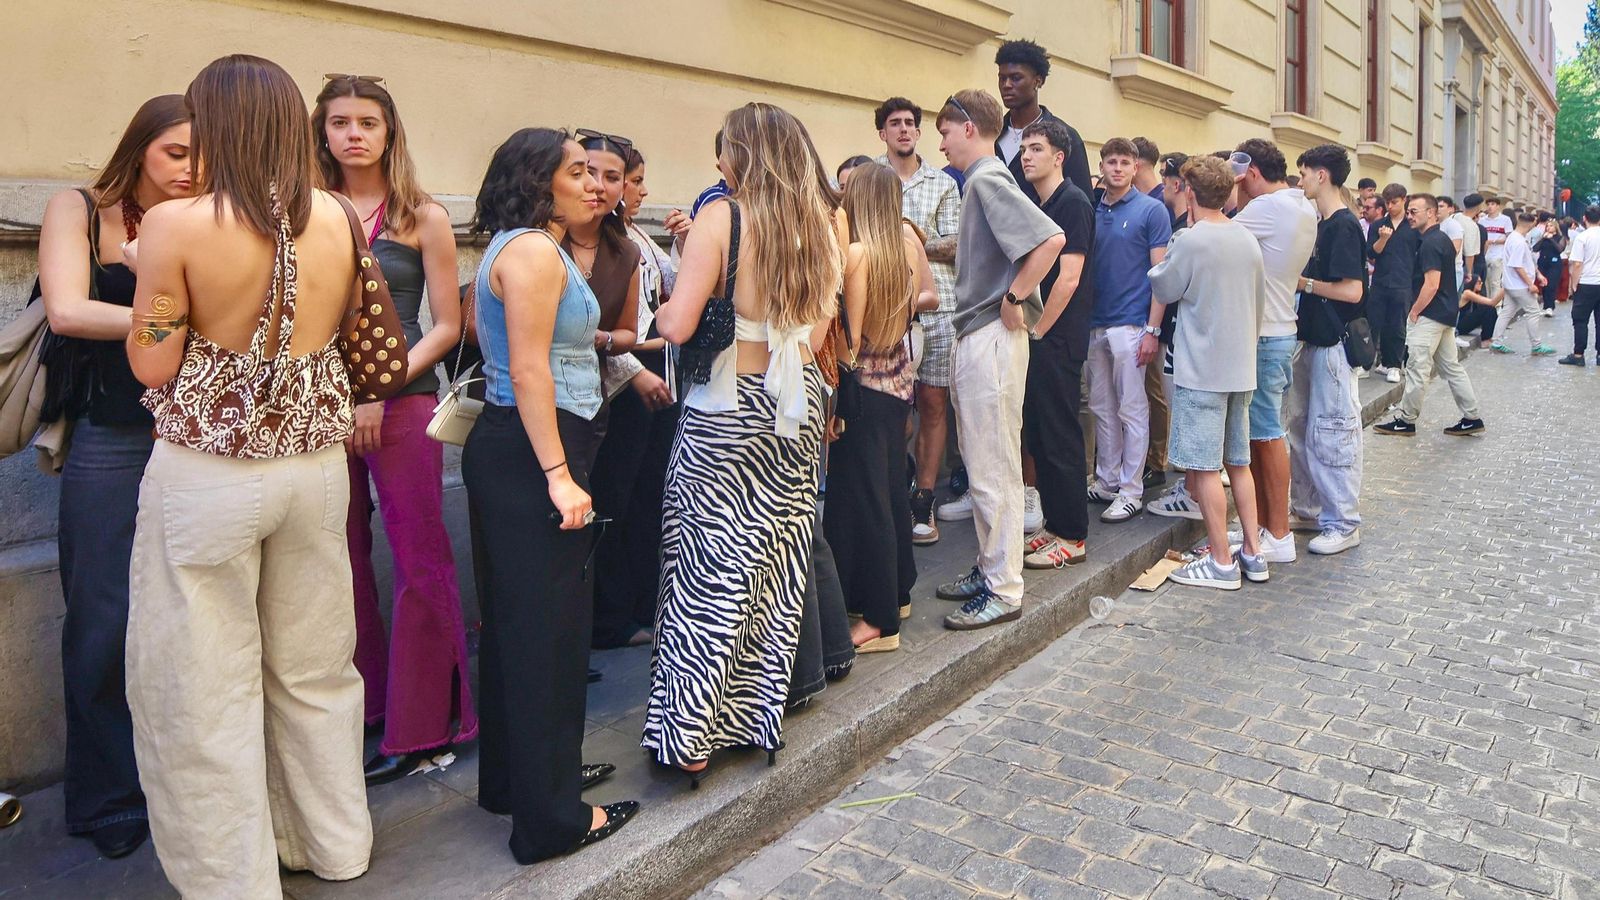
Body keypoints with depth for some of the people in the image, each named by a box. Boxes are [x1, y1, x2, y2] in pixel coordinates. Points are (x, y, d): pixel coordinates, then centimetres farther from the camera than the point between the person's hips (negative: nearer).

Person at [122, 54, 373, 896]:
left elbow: (154, 367, -7)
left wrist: (148, 269, 6)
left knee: (203, 689, 9)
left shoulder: (176, 224, -13)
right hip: (315, 465, 5)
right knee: (316, 669, 18)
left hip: (209, 475, -5)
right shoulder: (336, 218, 0)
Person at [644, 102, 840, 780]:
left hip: (725, 412, -5)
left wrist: (662, 308, 3)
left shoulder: (721, 219, -12)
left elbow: (679, 325, -18)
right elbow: (816, 331, 7)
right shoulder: (822, 227, 4)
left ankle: (692, 736, 11)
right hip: (796, 414, 5)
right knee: (777, 569, 13)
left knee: (710, 573, 3)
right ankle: (761, 713, 26)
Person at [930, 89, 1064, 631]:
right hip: (975, 337, 11)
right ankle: (990, 570, 28)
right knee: (982, 466, 16)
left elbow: (1050, 240, -26)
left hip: (991, 338, -11)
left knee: (993, 470, -3)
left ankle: (1003, 591, 6)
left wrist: (1014, 300, -19)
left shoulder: (988, 180, -14)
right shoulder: (982, 181, 16)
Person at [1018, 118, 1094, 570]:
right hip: (1036, 336, 9)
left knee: (1059, 434, -4)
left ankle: (1071, 536, 5)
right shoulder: (1036, 206, 16)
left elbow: (1069, 278, -17)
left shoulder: (1072, 202, -10)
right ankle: (1053, 523, 23)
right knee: (1038, 433, 12)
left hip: (1057, 338, -9)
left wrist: (1038, 330, -13)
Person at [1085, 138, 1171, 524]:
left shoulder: (1151, 210, -3)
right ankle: (1106, 481, 22)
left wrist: (1152, 330, -14)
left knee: (1132, 411, 0)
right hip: (1095, 324, 5)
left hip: (1131, 324, -5)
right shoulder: (1092, 211, 10)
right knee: (1103, 409, 12)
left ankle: (1131, 491, 7)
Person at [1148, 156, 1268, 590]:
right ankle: (1252, 553, 19)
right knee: (1239, 461, 14)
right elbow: (1260, 302, 15)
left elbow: (1164, 290, -1)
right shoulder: (1247, 238, 7)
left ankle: (1221, 563, 3)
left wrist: (1158, 267, 17)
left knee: (1205, 466, -1)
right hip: (1242, 366, 7)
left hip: (1201, 369, -7)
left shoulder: (1191, 240, -15)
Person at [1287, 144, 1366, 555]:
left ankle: (1343, 524, 5)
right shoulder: (1322, 224, 13)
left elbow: (1352, 290, -21)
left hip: (1333, 344, -10)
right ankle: (1309, 507, 27)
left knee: (1331, 436, -4)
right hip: (1313, 339, 10)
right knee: (1301, 428, 15)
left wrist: (1303, 282, -13)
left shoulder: (1344, 225, -15)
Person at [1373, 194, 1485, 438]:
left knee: (1417, 369, -3)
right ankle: (1471, 418, 16)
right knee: (1451, 367, 13)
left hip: (1430, 316, -10)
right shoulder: (1443, 239, 15)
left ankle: (1406, 421, 3)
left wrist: (1414, 312, -13)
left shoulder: (1430, 243, -17)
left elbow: (1431, 284, -22)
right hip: (1446, 313, 10)